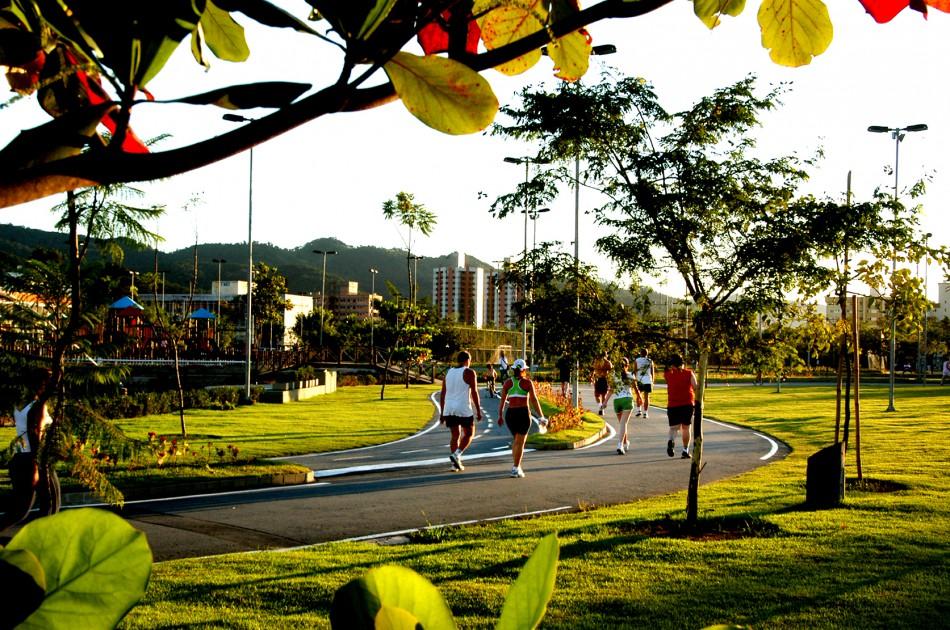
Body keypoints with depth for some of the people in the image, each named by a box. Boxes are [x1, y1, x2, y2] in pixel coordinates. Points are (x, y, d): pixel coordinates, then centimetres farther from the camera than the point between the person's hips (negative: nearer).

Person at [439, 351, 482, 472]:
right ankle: (456, 454, -10)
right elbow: (474, 393, -9)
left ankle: (456, 463, 6)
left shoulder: (449, 373, 13)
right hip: (463, 409, -5)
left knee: (455, 435, 13)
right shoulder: (469, 372, -4)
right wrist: (478, 411, -4)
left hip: (449, 409, 5)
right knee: (468, 434, 10)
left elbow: (442, 394, 12)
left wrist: (442, 413, 15)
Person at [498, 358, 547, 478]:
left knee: (515, 439, 21)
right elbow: (534, 400, -5)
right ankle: (515, 468, -7)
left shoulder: (507, 382, 5)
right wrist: (541, 417, -1)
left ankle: (516, 466, 18)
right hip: (523, 413, -3)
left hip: (510, 413, 3)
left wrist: (500, 415, 10)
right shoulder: (527, 382, -3)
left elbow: (502, 400, 3)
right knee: (520, 442, 0)